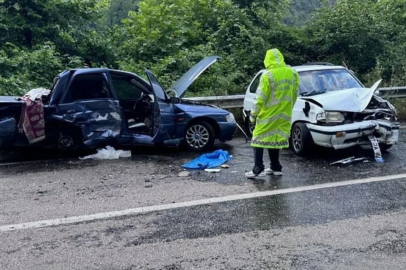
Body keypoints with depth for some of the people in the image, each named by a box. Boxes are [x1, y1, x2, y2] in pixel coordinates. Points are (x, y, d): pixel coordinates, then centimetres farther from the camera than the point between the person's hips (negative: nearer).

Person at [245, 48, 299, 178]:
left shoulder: (268, 75, -14)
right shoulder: (293, 73, 5)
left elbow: (261, 97, -14)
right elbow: (294, 95, 12)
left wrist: (254, 113, -6)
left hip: (268, 114, -6)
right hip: (283, 115, 6)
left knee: (259, 139, 1)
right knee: (276, 139, 15)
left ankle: (258, 168, -4)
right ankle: (275, 167, 18)